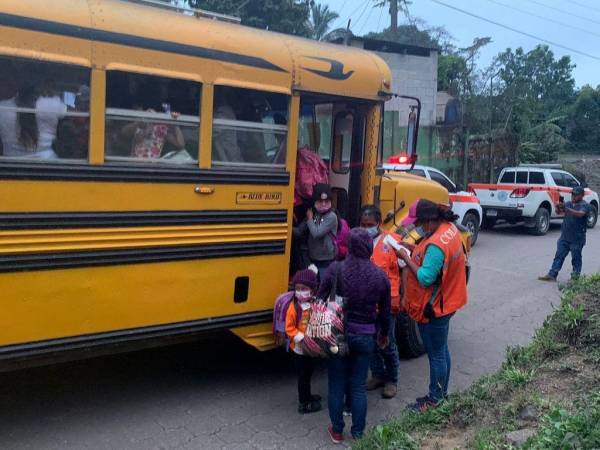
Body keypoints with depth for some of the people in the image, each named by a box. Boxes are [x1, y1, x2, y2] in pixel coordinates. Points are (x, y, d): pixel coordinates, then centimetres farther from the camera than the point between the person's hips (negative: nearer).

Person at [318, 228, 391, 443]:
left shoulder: (336, 269, -12)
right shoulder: (380, 276, -6)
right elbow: (385, 312, 5)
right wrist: (384, 334, 22)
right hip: (365, 337, 1)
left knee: (337, 383, 14)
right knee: (359, 386, 14)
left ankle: (337, 431, 25)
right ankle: (358, 433, 24)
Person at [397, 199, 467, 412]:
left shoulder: (436, 245, -30)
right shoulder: (450, 227, 0)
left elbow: (425, 278, -29)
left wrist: (406, 257, -23)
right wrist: (417, 251, -2)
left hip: (433, 308, -10)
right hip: (444, 302, 10)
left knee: (436, 354, 6)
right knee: (441, 350, 21)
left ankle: (435, 399, 22)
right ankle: (442, 392, 36)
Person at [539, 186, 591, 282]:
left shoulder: (585, 205, -7)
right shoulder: (568, 203, 9)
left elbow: (580, 214, -27)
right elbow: (559, 212, -4)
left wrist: (566, 208, -39)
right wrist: (559, 207, -29)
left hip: (577, 239, -5)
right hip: (564, 237, 5)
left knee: (576, 258, 5)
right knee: (559, 256, 4)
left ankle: (575, 277, 15)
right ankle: (552, 275, 4)